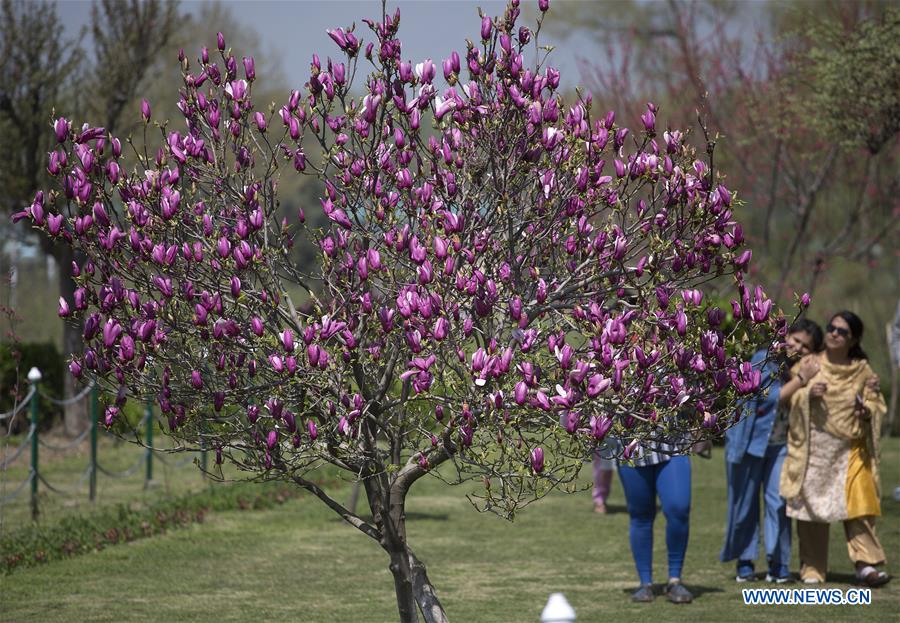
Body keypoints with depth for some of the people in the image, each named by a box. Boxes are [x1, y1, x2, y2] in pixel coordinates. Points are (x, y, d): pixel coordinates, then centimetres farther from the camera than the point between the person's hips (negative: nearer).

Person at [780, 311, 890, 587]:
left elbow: (877, 406, 11)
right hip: (814, 447, 0)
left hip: (851, 447, 0)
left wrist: (866, 411, -11)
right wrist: (808, 393, -20)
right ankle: (812, 568, 10)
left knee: (859, 501, -12)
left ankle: (866, 564, -13)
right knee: (813, 503, 1)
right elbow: (791, 398, 0)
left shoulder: (863, 371, 6)